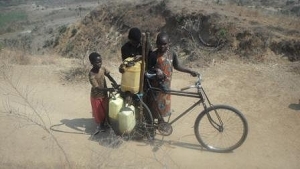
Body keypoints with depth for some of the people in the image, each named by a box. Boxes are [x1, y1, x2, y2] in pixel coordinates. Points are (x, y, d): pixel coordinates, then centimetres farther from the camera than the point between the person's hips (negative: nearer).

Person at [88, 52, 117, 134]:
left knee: (105, 110, 17)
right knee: (97, 112, 13)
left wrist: (116, 84, -15)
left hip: (104, 94, 5)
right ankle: (98, 125, 38)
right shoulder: (91, 74, -29)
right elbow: (97, 87, -32)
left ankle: (102, 125, 39)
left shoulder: (103, 68, -14)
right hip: (96, 95, -5)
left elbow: (109, 77, 0)